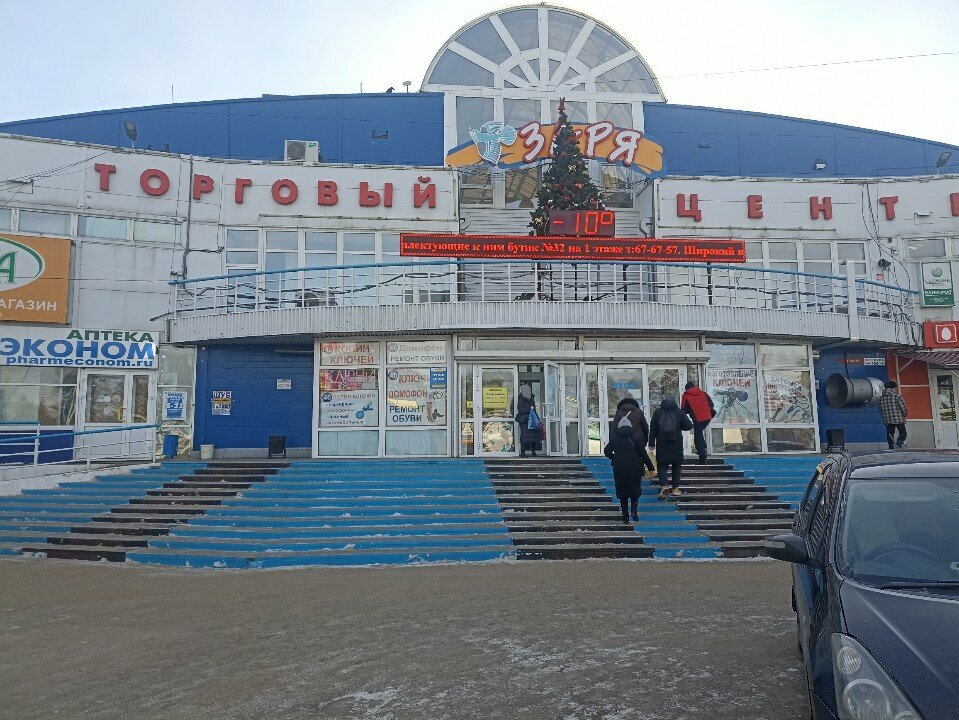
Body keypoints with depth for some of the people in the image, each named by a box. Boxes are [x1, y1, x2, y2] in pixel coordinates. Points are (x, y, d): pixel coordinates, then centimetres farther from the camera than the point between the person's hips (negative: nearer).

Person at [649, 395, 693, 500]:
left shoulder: (657, 412, 1)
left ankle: (664, 486, -13)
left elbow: (653, 429, 0)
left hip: (662, 444, 0)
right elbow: (689, 426, -1)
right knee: (676, 465, 11)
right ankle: (675, 488, 11)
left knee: (662, 465, 4)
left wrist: (652, 443, 4)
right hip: (676, 444, 0)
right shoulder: (680, 412, -2)